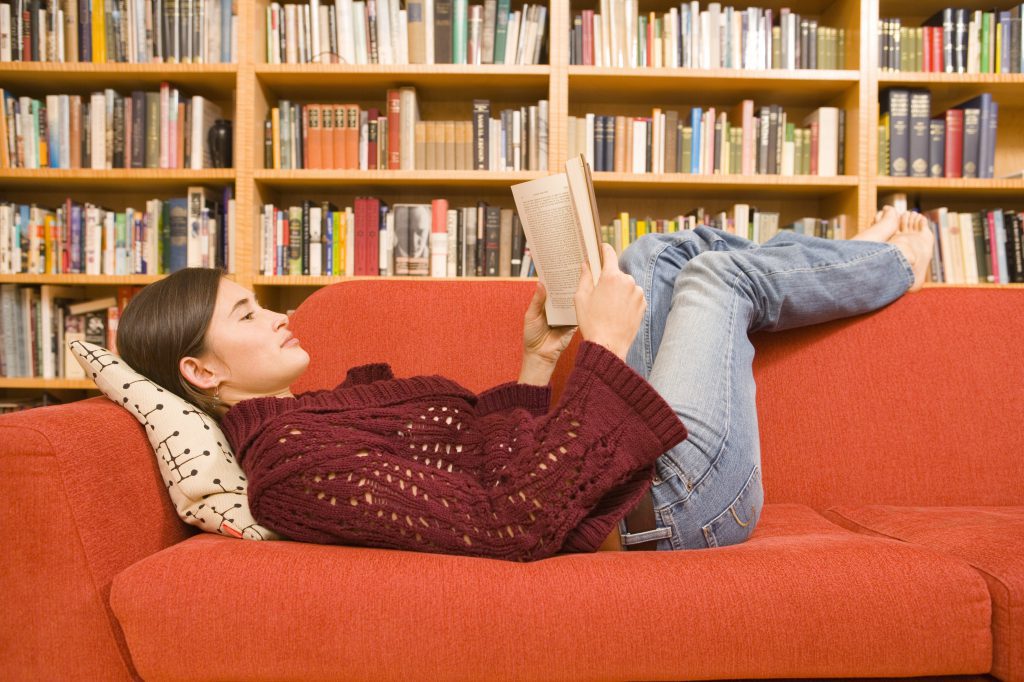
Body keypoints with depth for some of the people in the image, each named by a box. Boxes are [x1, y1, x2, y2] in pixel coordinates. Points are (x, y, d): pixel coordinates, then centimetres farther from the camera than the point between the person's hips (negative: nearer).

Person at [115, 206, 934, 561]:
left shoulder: (306, 415, 8)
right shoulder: (295, 465, -23)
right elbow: (509, 523, -34)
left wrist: (540, 357, 5)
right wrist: (604, 351, -29)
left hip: (626, 470, 9)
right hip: (664, 503, -9)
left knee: (666, 252, 13)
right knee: (720, 273, 0)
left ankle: (869, 259, 36)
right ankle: (891, 265, 31)